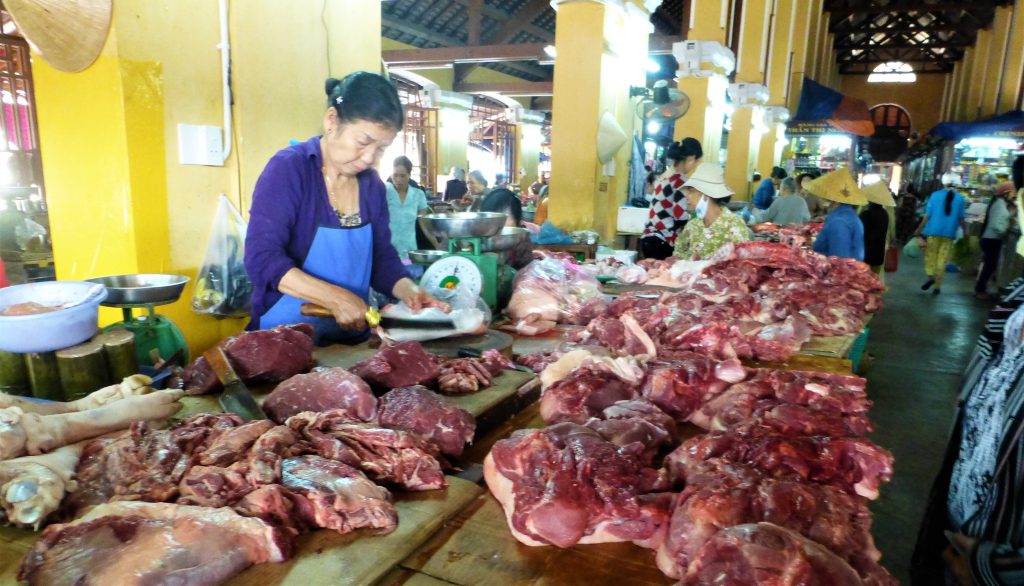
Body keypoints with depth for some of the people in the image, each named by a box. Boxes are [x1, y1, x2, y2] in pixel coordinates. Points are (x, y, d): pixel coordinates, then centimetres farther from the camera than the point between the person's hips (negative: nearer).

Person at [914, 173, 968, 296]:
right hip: (949, 233, 1)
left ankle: (931, 275, -18)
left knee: (930, 255, 9)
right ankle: (937, 286, 6)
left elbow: (927, 215, -3)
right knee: (942, 260, 5)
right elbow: (961, 218, 2)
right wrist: (965, 230, 17)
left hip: (934, 231, -1)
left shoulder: (935, 195, -3)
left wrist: (919, 229, 6)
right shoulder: (960, 199, 0)